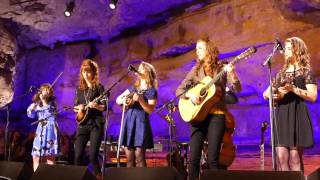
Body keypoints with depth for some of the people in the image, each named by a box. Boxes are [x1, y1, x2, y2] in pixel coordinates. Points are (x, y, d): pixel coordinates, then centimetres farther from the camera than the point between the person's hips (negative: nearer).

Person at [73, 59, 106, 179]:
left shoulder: (98, 87, 0)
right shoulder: (80, 88, 14)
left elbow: (104, 107, -6)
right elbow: (75, 107, 15)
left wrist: (96, 106, -26)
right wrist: (79, 108, -7)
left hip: (96, 124, -4)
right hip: (82, 124, 4)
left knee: (93, 155, -9)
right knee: (78, 155, -2)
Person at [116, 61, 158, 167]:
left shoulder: (151, 91, 0)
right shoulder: (133, 88, 18)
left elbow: (150, 110, -10)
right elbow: (117, 100, 20)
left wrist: (140, 100, -23)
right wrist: (123, 101, -2)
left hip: (140, 122, -6)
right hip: (128, 122, 6)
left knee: (139, 158, -9)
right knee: (129, 158, 6)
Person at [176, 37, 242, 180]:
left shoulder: (222, 68, 4)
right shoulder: (196, 70, 12)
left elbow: (237, 89, -6)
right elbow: (179, 90, 12)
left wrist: (232, 74, -24)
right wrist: (190, 95, -9)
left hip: (216, 114, -3)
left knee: (213, 158, -7)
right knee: (193, 157, -2)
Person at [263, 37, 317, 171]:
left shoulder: (306, 71, 4)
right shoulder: (281, 73, 17)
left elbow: (313, 97, -8)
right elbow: (265, 94, 18)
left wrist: (293, 89, -18)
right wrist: (275, 95, -4)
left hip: (297, 116, -4)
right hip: (280, 116, 4)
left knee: (294, 159, -4)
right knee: (281, 158, -3)